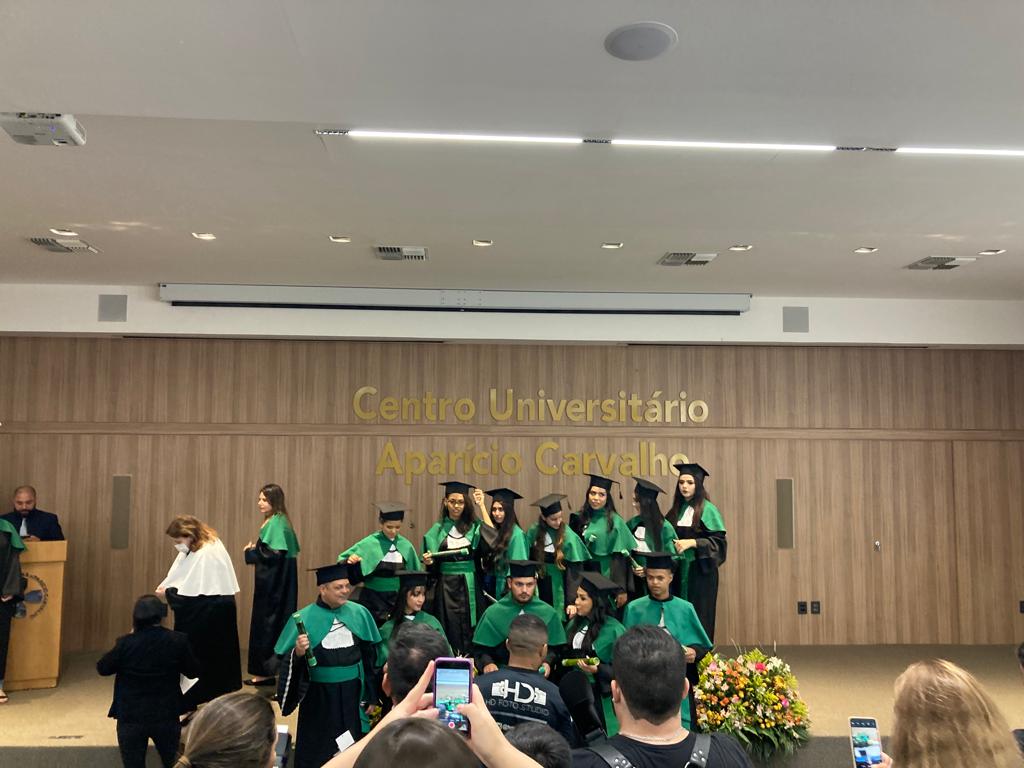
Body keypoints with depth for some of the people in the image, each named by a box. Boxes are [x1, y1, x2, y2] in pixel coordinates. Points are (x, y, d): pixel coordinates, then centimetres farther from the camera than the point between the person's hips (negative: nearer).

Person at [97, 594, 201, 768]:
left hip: (131, 718, -1)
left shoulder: (126, 643, -16)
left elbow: (102, 668, 0)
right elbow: (194, 671, -1)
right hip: (167, 715, 1)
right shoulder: (177, 641, -13)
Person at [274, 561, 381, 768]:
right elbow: (288, 662, -8)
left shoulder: (359, 613, 0)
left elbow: (370, 657, 8)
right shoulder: (304, 618, -8)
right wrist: (298, 653, -30)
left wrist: (369, 697, 9)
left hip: (353, 695, 2)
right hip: (319, 698, -2)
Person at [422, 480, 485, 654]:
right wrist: (428, 562, -14)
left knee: (467, 630, 0)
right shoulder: (437, 530, 6)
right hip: (446, 586, 1)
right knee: (449, 630, 1)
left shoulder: (474, 527, 4)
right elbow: (433, 567, 10)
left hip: (469, 585, 0)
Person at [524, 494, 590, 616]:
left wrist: (571, 602, -20)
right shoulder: (534, 532, -5)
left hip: (559, 589, -3)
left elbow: (574, 572, -16)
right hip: (538, 587, 3)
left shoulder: (569, 537, -16)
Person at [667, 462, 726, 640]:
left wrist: (692, 542, -20)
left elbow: (718, 540, -12)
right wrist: (671, 545, 1)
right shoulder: (676, 510, 11)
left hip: (700, 569, -5)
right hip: (679, 569, 5)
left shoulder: (707, 509, -7)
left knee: (699, 615, -3)